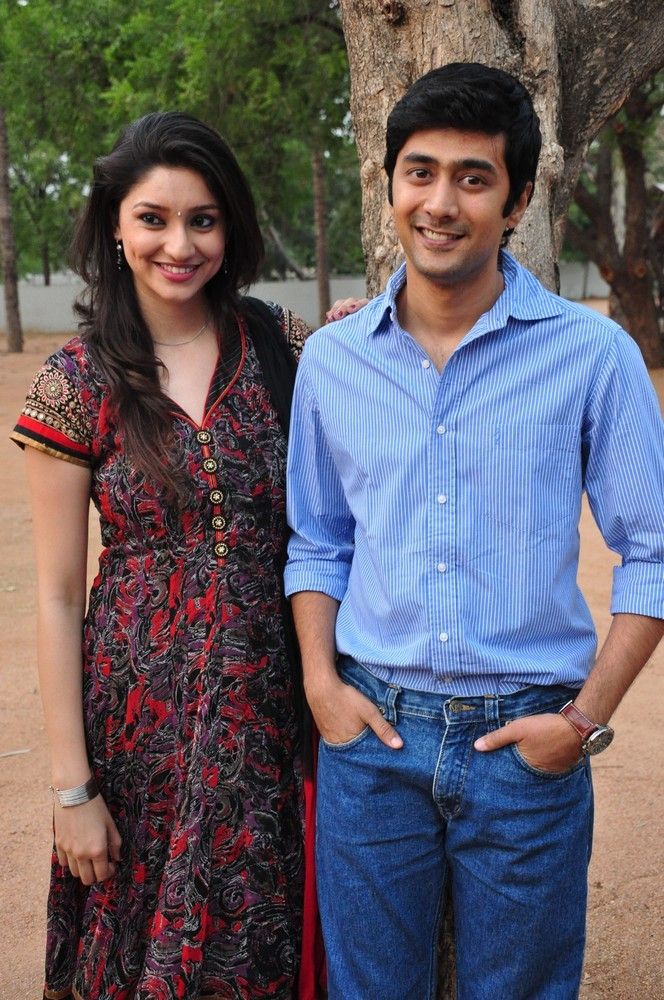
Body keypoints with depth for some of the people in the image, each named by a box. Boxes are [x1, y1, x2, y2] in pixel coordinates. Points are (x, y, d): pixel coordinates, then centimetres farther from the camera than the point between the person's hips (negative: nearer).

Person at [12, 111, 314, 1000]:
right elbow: (58, 596, -5)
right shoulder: (77, 384, -6)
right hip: (141, 706, -2)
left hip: (271, 701, 2)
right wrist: (71, 786, -6)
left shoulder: (284, 346, 0)